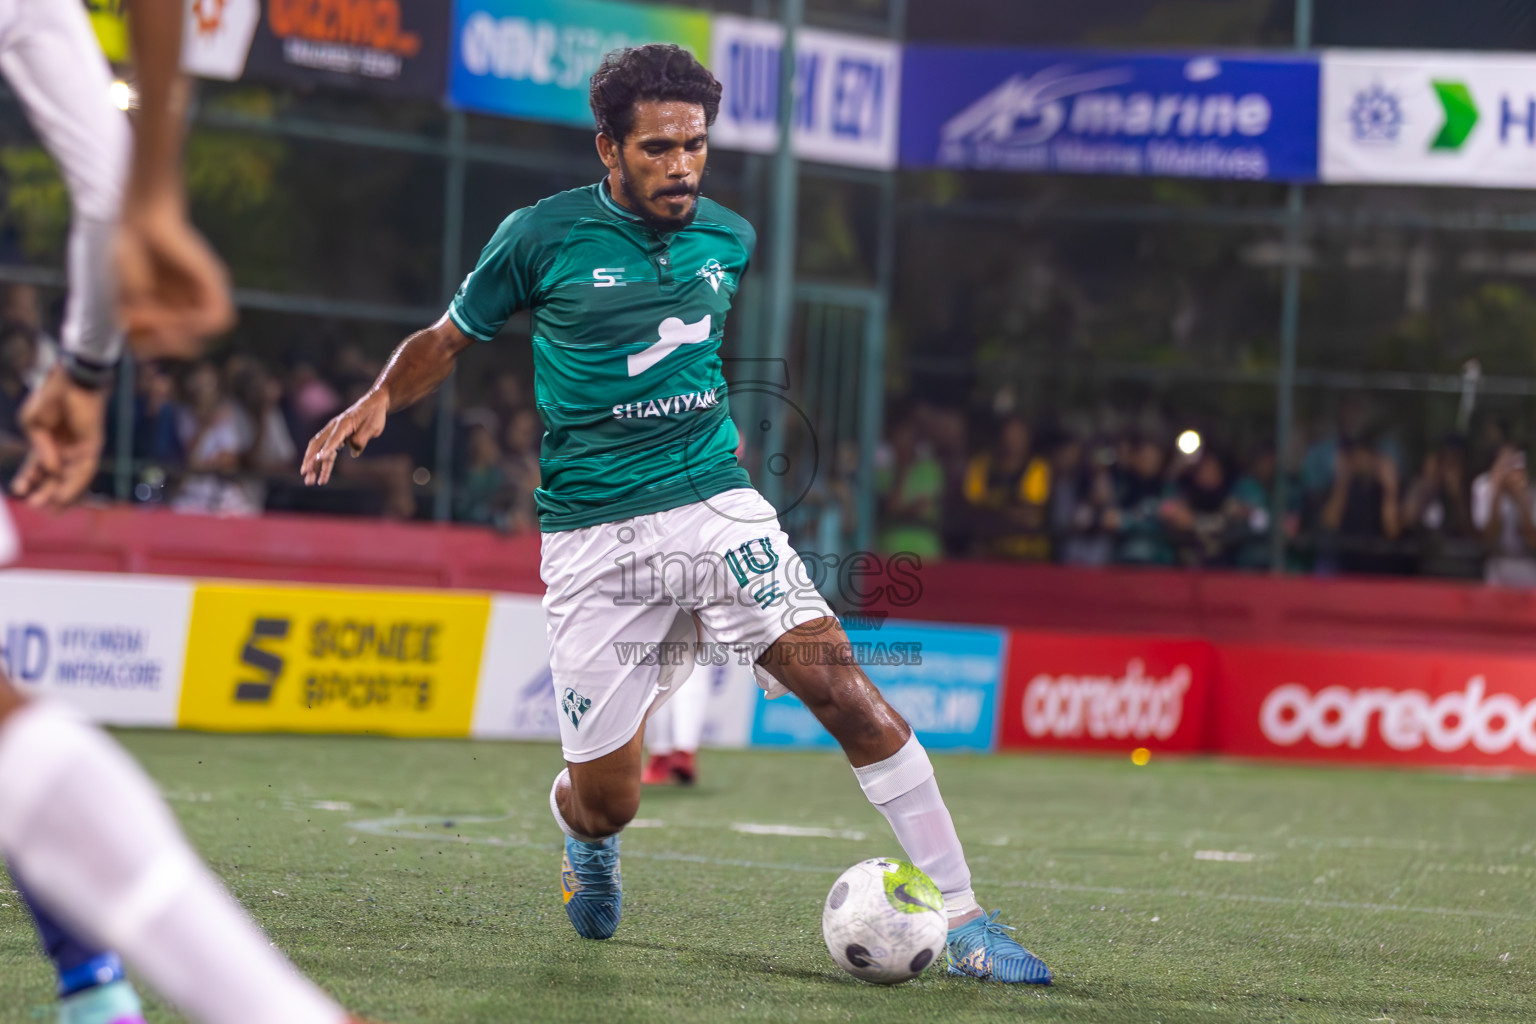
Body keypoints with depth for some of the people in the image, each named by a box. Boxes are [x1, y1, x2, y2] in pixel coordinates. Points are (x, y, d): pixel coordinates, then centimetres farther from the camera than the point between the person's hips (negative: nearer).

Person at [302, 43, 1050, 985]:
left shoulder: (730, 239, 7)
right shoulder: (543, 237, -4)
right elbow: (449, 340, 9)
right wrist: (378, 400, -7)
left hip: (716, 507, 2)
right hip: (593, 540, -2)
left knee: (834, 680, -19)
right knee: (605, 797, -1)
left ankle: (962, 918, -15)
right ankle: (589, 846, 40)